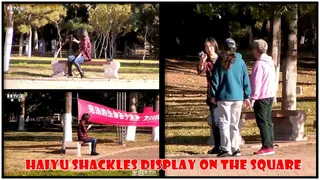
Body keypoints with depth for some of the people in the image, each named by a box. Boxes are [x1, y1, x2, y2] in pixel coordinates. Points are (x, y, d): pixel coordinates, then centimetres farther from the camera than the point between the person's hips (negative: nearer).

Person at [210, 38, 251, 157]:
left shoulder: (220, 61, -4)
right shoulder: (240, 62, 5)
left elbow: (215, 79, -4)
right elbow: (246, 80, 7)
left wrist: (213, 95, 2)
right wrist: (247, 97, 12)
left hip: (224, 97, -3)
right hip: (238, 97, 3)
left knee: (224, 122, -1)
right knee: (235, 124, 12)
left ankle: (226, 148, -10)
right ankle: (235, 148, 11)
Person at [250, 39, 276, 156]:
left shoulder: (259, 64, -15)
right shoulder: (270, 62, 12)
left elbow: (256, 82, -18)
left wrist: (253, 97, -16)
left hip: (261, 97, -9)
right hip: (270, 96, 9)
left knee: (262, 122, -6)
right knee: (268, 121, 11)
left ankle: (266, 147, -9)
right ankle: (270, 146, 12)